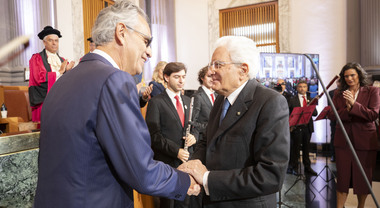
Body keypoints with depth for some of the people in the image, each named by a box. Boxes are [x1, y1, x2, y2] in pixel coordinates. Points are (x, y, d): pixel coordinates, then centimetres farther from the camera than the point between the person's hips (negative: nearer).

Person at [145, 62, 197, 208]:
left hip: (187, 159, 5)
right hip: (167, 161, -5)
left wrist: (193, 136, -5)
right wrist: (176, 151, -19)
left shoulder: (188, 101, 13)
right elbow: (154, 135, -13)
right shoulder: (156, 102, -7)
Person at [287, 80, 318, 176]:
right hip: (296, 127, -3)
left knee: (306, 148, 12)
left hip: (308, 127, 3)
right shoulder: (292, 100, 1)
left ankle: (307, 167, 22)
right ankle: (294, 168, 13)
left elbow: (315, 113, 1)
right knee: (295, 148, 3)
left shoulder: (310, 100, 11)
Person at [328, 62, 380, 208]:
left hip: (365, 141, -1)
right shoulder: (339, 93, 7)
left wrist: (354, 104, -21)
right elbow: (331, 115, -3)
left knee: (363, 177, 10)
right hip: (343, 141, 2)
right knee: (342, 177, 6)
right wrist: (347, 109, -19)